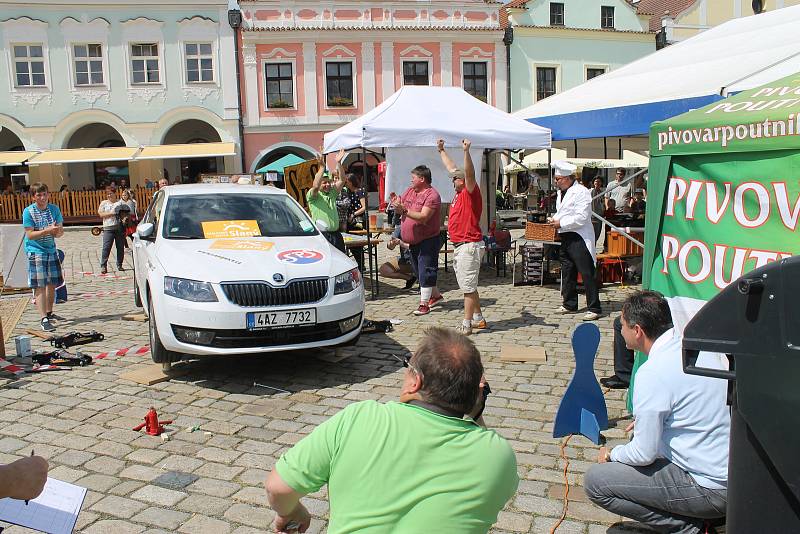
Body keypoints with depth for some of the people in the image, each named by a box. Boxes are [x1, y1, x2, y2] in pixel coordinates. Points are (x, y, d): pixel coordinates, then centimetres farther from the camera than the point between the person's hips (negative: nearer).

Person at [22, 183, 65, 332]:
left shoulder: (54, 209, 3)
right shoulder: (28, 211, -9)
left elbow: (61, 231, 4)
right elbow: (30, 235, -13)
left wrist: (56, 231, -19)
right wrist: (47, 230, -24)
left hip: (51, 250, 5)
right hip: (35, 251, -5)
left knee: (52, 284, 12)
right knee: (40, 286, -10)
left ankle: (49, 313, 31)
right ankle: (44, 319, -13)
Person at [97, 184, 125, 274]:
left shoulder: (121, 202, 13)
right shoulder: (104, 203, 12)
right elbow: (101, 214, -1)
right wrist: (111, 213, -13)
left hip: (120, 227, 1)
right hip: (108, 228, -1)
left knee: (120, 247, 3)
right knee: (106, 247, -8)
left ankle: (119, 265, 14)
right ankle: (103, 266, -5)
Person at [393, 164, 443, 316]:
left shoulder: (432, 195, -16)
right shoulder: (410, 191, 9)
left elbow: (423, 218, -26)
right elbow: (399, 206, 12)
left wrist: (405, 210, -30)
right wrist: (397, 205, -12)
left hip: (428, 240, -9)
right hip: (413, 241, 9)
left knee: (425, 272, -6)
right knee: (419, 271, 18)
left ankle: (424, 304, 0)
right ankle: (436, 295, 34)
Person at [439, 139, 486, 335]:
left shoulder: (471, 193, -10)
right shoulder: (460, 193, 14)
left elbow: (469, 173, -29)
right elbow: (452, 168, 26)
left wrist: (466, 152, -39)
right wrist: (441, 151, 35)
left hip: (469, 246, -10)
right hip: (460, 246, 10)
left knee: (468, 287, -7)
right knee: (467, 286, 17)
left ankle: (466, 325, -4)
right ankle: (478, 319, 27)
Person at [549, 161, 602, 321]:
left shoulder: (581, 192, -14)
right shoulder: (561, 193, 14)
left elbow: (581, 218, -21)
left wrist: (561, 223, -15)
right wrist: (555, 219, 7)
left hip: (579, 238, -9)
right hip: (565, 239, 9)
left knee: (587, 274, -6)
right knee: (567, 273, 15)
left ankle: (594, 309, -2)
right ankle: (569, 304, 27)